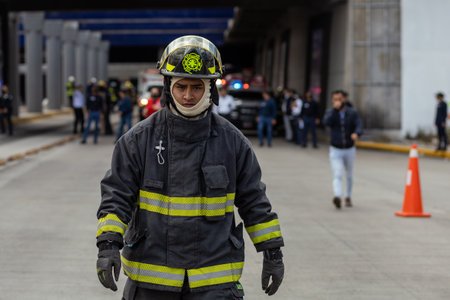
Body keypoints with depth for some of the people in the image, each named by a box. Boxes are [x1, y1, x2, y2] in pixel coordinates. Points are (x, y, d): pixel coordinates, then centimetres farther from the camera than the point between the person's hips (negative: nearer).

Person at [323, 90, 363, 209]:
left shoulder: (352, 113, -3)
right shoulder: (330, 112, -2)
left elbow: (359, 126, -17)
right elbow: (327, 122, -23)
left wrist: (356, 133, -39)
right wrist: (335, 109, -29)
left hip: (349, 149, 2)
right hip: (335, 150, -2)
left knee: (349, 175, 17)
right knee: (337, 176, -18)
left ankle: (348, 197, 36)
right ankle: (337, 197, -37)